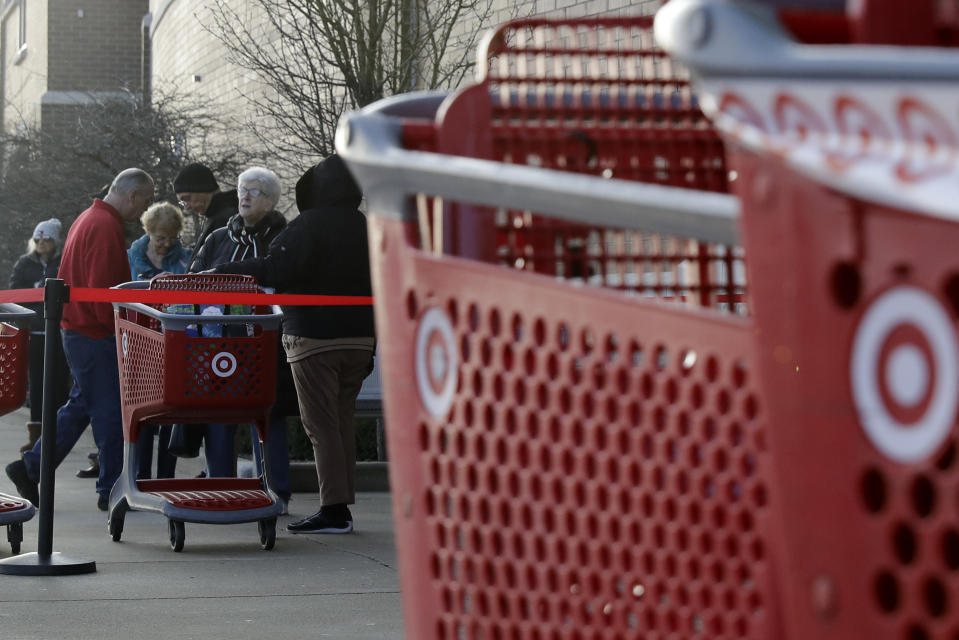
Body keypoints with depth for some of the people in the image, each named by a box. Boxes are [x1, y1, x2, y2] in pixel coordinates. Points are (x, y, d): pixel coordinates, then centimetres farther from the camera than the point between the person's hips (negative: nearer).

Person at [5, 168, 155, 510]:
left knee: (81, 405, 16)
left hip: (77, 328, 10)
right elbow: (102, 289, -23)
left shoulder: (89, 218, 15)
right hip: (96, 335, -10)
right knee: (109, 411, -3)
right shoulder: (106, 226, -18)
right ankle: (112, 491, 3)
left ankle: (30, 467, 15)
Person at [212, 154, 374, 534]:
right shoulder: (366, 228, 11)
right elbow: (378, 287, 13)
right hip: (359, 337, 7)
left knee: (321, 425, -4)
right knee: (342, 422, 12)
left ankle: (333, 510, -7)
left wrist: (223, 272, -17)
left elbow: (276, 271, -23)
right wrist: (373, 345, 18)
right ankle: (343, 507, 13)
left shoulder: (309, 225, -11)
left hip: (315, 337, -7)